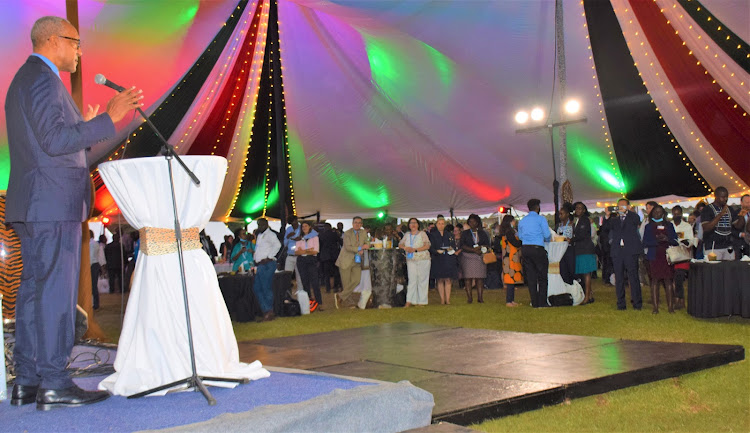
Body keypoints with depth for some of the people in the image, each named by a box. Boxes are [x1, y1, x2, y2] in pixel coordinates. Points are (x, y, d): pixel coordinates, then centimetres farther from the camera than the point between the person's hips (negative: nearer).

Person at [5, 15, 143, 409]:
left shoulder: (24, 80, 23)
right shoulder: (43, 79, -11)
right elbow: (55, 141, -20)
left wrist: (85, 127, 23)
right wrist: (107, 120, -20)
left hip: (34, 207, 11)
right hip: (52, 204, -11)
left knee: (34, 292, 10)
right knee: (56, 292, -8)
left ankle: (26, 382, 14)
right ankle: (53, 385, -6)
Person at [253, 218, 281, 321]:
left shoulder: (270, 234, -7)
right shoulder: (259, 235, 22)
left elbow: (277, 245, -24)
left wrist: (268, 257, -21)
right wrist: (256, 261, 14)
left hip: (267, 264, -10)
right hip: (260, 266, 10)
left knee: (266, 288, -7)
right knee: (257, 288, 8)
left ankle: (269, 312, -2)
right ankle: (266, 310, 10)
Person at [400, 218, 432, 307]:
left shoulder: (422, 234, 1)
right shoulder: (407, 235, 15)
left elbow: (427, 246, -8)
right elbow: (400, 244, 16)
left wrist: (415, 250, -16)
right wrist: (405, 248, -7)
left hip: (423, 260, -3)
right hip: (411, 260, 3)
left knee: (422, 280, -2)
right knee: (412, 280, -5)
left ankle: (421, 301, 3)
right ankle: (409, 301, -8)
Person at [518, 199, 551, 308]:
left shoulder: (522, 221, 12)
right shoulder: (541, 219, -3)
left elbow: (520, 236, 14)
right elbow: (547, 235, -7)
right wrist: (547, 240, 15)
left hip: (525, 249, 5)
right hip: (537, 249, -5)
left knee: (531, 277, 8)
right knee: (542, 276, 3)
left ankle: (535, 303, 8)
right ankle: (542, 302, 0)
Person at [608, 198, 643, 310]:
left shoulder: (633, 218, 10)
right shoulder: (614, 220, 15)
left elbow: (637, 221, -5)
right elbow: (606, 228, 9)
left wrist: (626, 211, -7)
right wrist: (607, 216, -1)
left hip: (631, 251, -3)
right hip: (617, 252, 3)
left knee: (633, 277, -3)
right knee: (619, 278, 4)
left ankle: (637, 302, 2)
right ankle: (620, 303, 9)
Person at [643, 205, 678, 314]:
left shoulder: (669, 226, 14)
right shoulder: (649, 227, 11)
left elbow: (675, 241, 8)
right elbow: (645, 242, 2)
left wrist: (666, 239, -12)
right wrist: (657, 240, -14)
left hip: (667, 256, 1)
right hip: (654, 257, -1)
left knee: (668, 280, -4)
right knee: (654, 280, -4)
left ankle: (670, 306, 0)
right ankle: (655, 307, -2)